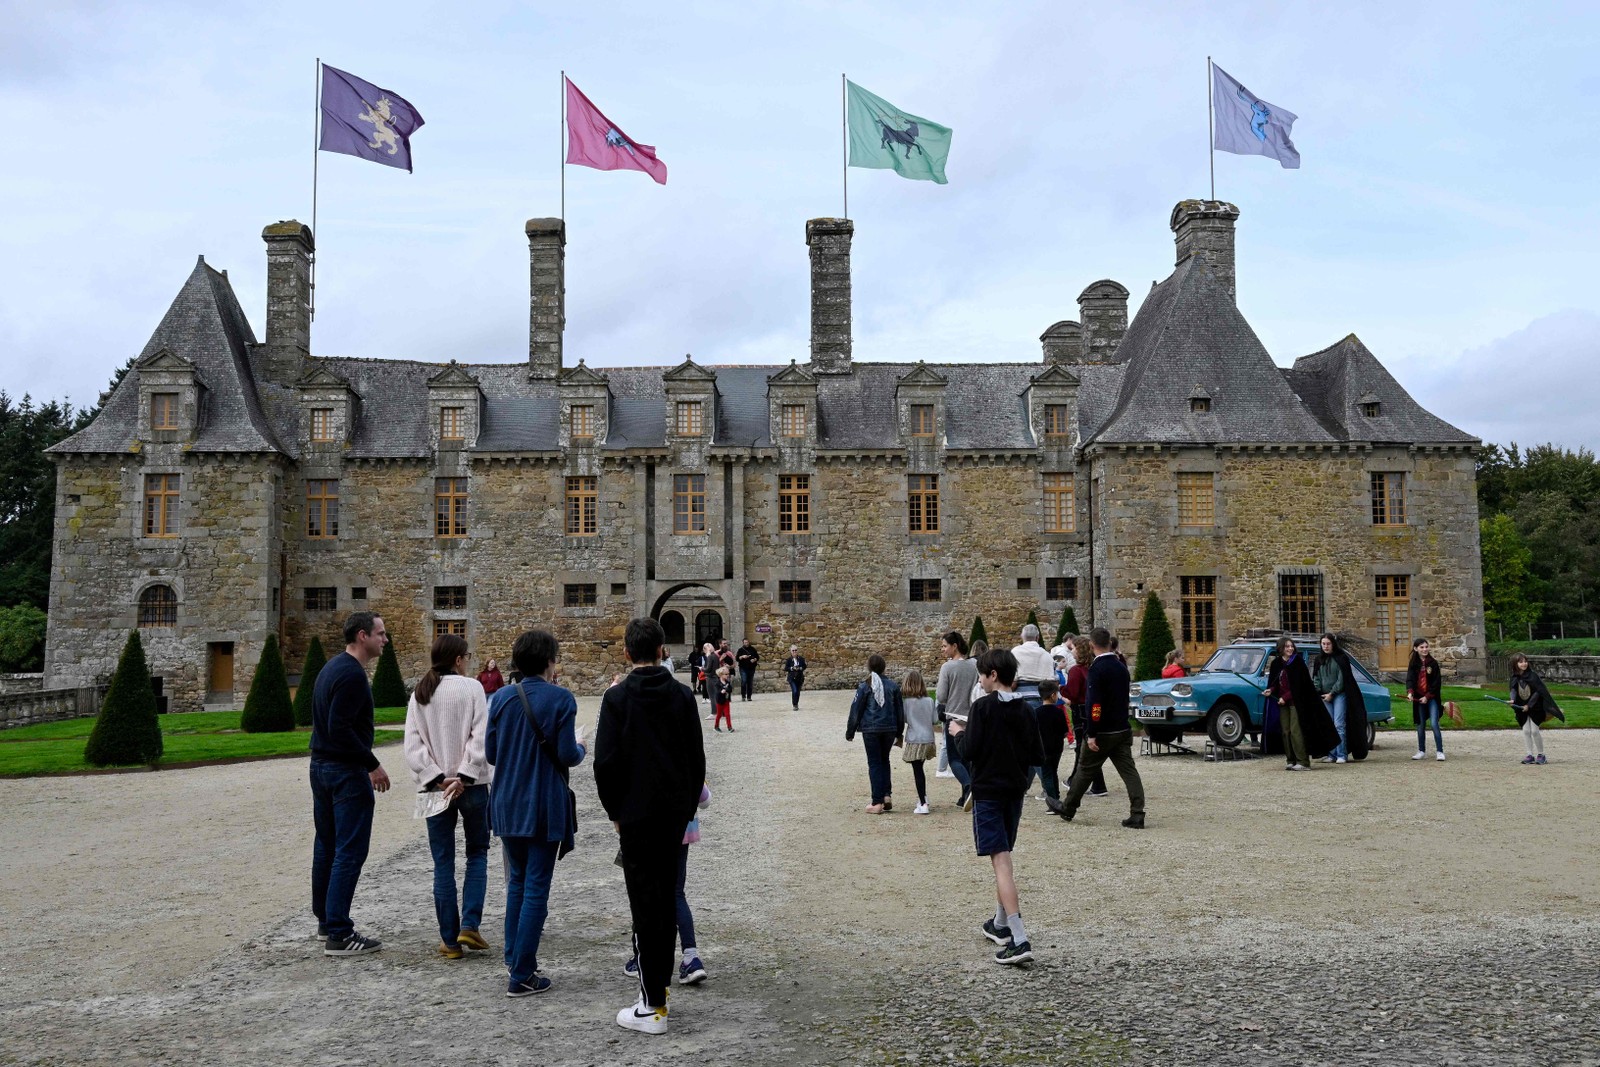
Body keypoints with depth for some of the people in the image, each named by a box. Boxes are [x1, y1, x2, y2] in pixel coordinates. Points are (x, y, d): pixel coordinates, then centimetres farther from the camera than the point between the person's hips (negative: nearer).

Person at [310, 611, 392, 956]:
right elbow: (340, 729, -25)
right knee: (350, 851, -6)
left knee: (326, 846, 17)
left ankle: (325, 921, 28)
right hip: (346, 772, -10)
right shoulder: (352, 674, -18)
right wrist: (373, 765, -19)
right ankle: (339, 935, -4)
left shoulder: (331, 668, 13)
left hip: (320, 767, 10)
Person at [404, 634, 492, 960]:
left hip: (435, 787, 3)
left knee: (443, 863, 8)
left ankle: (450, 940, 10)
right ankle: (469, 925, 1)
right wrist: (463, 777, -12)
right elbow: (481, 739, -14)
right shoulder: (472, 688, -7)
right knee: (477, 854, 14)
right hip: (472, 785, -3)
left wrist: (438, 779, -6)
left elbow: (412, 747, -2)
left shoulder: (419, 694, 4)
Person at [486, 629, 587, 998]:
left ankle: (513, 960, 26)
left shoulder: (501, 698, 2)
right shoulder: (560, 698, -12)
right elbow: (567, 755, -14)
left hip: (507, 803, 5)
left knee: (517, 882, 20)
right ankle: (522, 976, 4)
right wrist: (581, 747, 8)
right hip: (544, 807, -5)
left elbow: (490, 752, 5)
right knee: (536, 889, 2)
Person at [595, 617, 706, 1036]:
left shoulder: (617, 697, -9)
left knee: (644, 903, -1)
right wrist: (687, 808, 14)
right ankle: (660, 980, 26)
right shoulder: (683, 696, 2)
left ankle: (652, 1006, 1)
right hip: (675, 813, 4)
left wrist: (614, 810, 2)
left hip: (636, 813, -4)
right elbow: (697, 759, 5)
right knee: (666, 898, 16)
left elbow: (606, 761, -11)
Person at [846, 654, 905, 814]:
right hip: (890, 729, 3)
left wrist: (850, 732, 8)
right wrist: (899, 733, 19)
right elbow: (900, 710, 9)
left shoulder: (864, 687, -6)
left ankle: (877, 802, 2)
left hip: (870, 730, -3)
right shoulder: (893, 686, 3)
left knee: (874, 764, 4)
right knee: (884, 760, 20)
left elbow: (856, 711, -3)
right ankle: (887, 794, 8)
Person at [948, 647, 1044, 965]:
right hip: (1015, 791, 7)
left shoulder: (983, 707, -13)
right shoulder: (1025, 710, 4)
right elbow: (1037, 757, 6)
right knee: (1004, 857, 21)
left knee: (1000, 862, -10)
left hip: (988, 792, -7)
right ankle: (1000, 924, 33)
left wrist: (959, 733, 2)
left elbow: (969, 751, -17)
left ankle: (1019, 939, -18)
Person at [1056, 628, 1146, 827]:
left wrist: (1091, 734, -21)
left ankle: (1067, 809, 22)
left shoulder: (1097, 669, -16)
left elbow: (1094, 703, -22)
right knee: (1129, 771, 2)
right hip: (1123, 729, 6)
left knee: (1085, 770, 8)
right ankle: (1137, 815, -6)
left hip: (1103, 732, -6)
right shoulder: (1121, 666, 8)